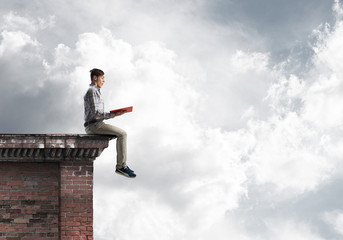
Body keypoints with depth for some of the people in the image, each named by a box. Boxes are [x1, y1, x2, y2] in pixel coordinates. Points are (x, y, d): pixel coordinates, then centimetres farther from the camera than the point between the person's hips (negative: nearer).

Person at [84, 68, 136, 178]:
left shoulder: (95, 91, 24)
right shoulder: (92, 91, -9)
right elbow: (95, 113, -19)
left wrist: (114, 114, 12)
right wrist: (113, 115, -21)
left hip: (96, 125, 10)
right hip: (94, 125, -10)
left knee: (122, 133, 13)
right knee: (122, 134, -15)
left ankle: (122, 164, 7)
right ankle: (121, 166, -16)